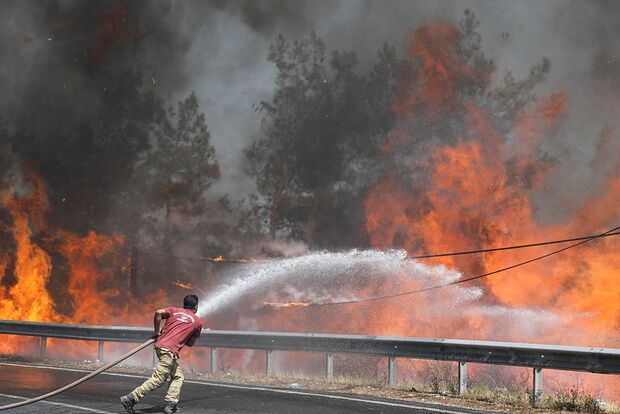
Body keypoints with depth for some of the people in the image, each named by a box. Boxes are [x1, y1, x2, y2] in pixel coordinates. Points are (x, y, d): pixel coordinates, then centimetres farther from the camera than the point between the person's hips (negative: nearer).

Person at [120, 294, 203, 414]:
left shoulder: (174, 311, 17)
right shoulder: (198, 321, 10)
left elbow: (158, 313, -3)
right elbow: (190, 343, 14)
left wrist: (157, 332, 7)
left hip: (160, 344, 7)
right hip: (169, 350, -7)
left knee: (178, 376, 18)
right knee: (158, 379, -9)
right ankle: (130, 399, -18)